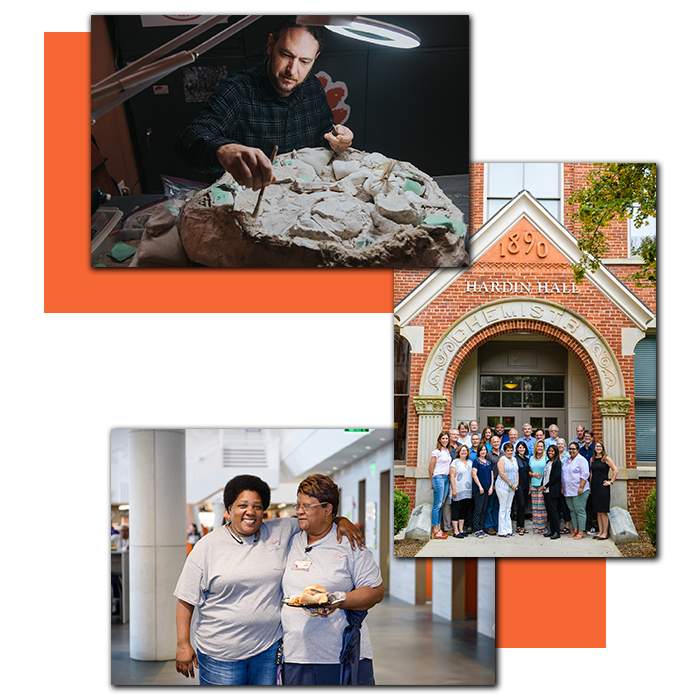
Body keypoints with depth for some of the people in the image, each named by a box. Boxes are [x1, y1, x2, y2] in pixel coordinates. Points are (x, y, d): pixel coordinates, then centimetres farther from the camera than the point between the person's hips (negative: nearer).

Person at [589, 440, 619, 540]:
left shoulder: (606, 458, -4)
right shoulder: (592, 459, 13)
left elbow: (615, 470, -6)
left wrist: (611, 482, -8)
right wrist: (590, 487, 12)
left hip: (603, 487, -6)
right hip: (594, 487, 6)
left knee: (603, 511, -5)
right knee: (598, 511, 7)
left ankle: (605, 533, -1)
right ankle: (600, 532, 11)